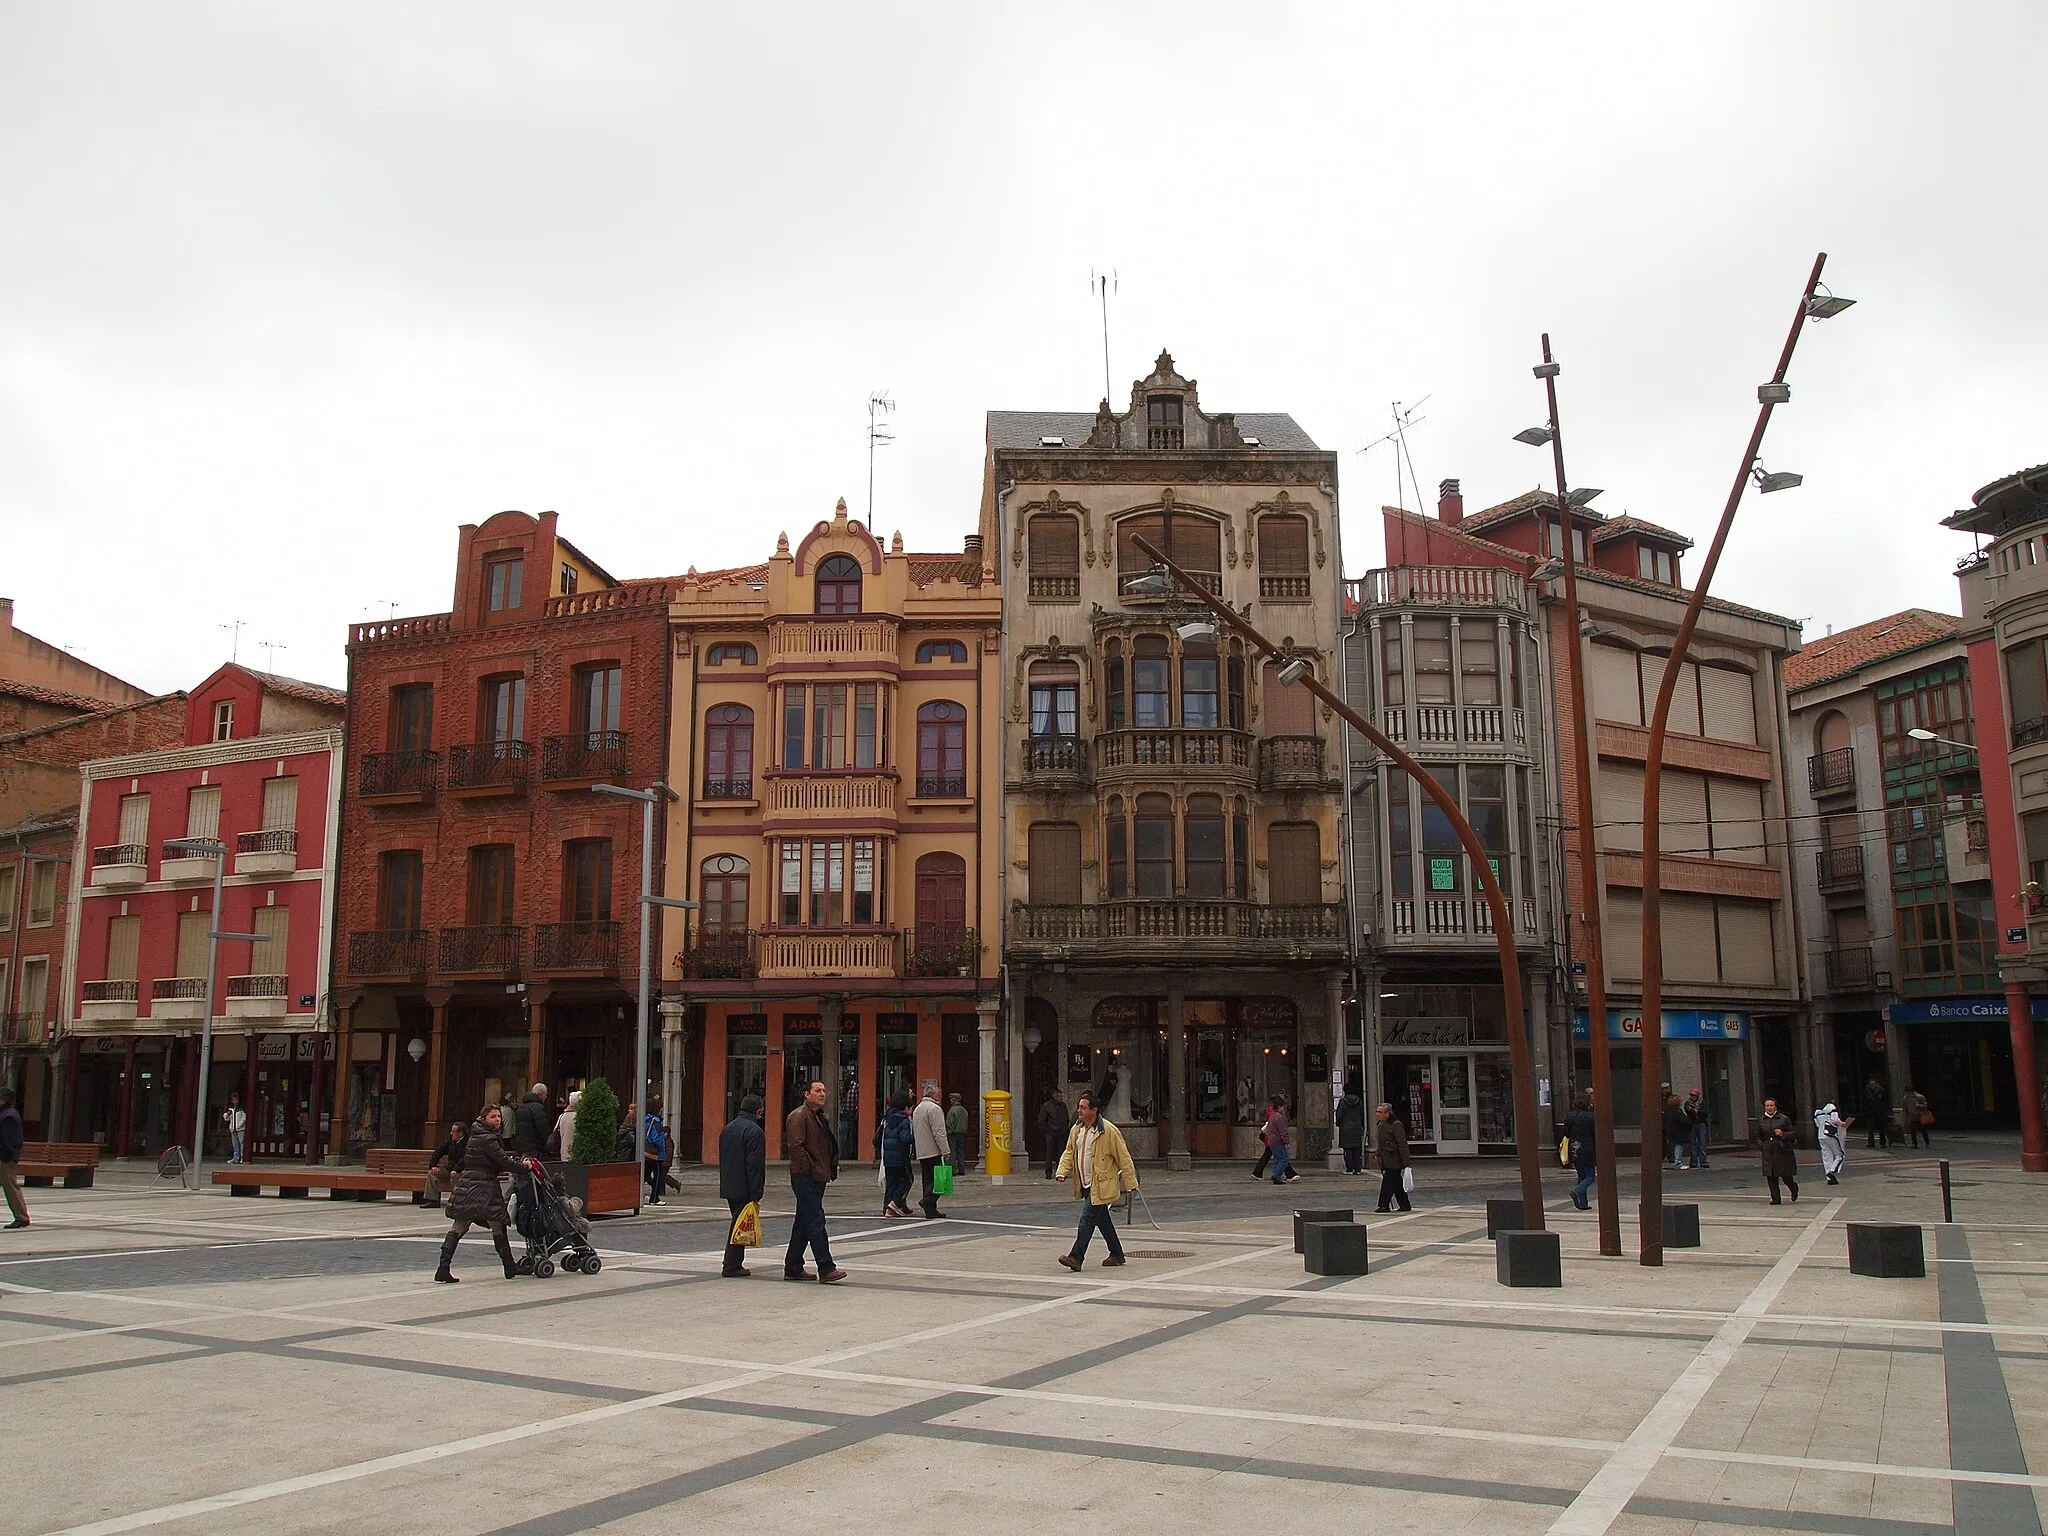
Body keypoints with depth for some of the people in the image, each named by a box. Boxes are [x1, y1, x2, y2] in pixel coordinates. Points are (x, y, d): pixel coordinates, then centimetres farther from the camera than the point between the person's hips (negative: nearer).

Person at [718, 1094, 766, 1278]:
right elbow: (755, 1165, -18)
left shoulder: (727, 1128, 14)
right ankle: (732, 1266, -1)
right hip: (744, 1188, -8)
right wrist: (755, 1193, -17)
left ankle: (734, 1263, 19)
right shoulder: (754, 1131, -14)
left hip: (728, 1186, 9)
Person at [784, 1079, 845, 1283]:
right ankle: (826, 1269, -12)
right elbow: (795, 1146, -20)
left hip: (817, 1177, 10)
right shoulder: (798, 1116, -11)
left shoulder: (820, 1117, 19)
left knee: (804, 1223, 13)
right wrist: (808, 1168, -18)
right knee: (815, 1221, -11)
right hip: (805, 1177, -10)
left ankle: (793, 1268, 20)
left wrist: (831, 1169, 17)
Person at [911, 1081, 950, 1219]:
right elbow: (939, 1133, -18)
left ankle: (931, 1210, 9)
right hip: (934, 1152, -9)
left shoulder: (917, 1109, 19)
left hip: (921, 1153, 9)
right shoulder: (934, 1109, -12)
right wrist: (945, 1151, -17)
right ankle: (928, 1201, -21)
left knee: (928, 1180, 10)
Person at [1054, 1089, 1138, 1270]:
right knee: (1102, 1220, 16)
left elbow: (1123, 1158, -10)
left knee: (1087, 1218, -13)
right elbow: (1069, 1153, 15)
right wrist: (1062, 1172, -3)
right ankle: (1117, 1255, 30)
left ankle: (1076, 1257, -13)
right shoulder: (1076, 1130, 6)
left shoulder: (1109, 1131, -15)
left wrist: (1130, 1183, -9)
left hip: (1101, 1186, -7)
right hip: (1085, 1185, 7)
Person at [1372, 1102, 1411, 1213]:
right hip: (1386, 1161, 9)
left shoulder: (1396, 1125, -14)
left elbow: (1402, 1144, -17)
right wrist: (1376, 1154, 8)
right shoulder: (1382, 1125, 14)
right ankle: (1405, 1205, 19)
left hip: (1394, 1162, -9)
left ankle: (1384, 1205, -5)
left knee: (1388, 1183, -9)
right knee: (1397, 1184, 12)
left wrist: (1405, 1162, -19)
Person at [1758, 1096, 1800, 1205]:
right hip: (1768, 1153, 3)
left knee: (1786, 1176, -1)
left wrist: (1783, 1134, -17)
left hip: (1783, 1152, -3)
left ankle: (1794, 1189, 31)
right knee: (1771, 1177, -2)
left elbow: (1792, 1134, 1)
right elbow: (1757, 1136, 20)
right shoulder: (1761, 1121, 11)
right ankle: (1775, 1199, 5)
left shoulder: (1784, 1119, 2)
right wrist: (1761, 1145, 5)